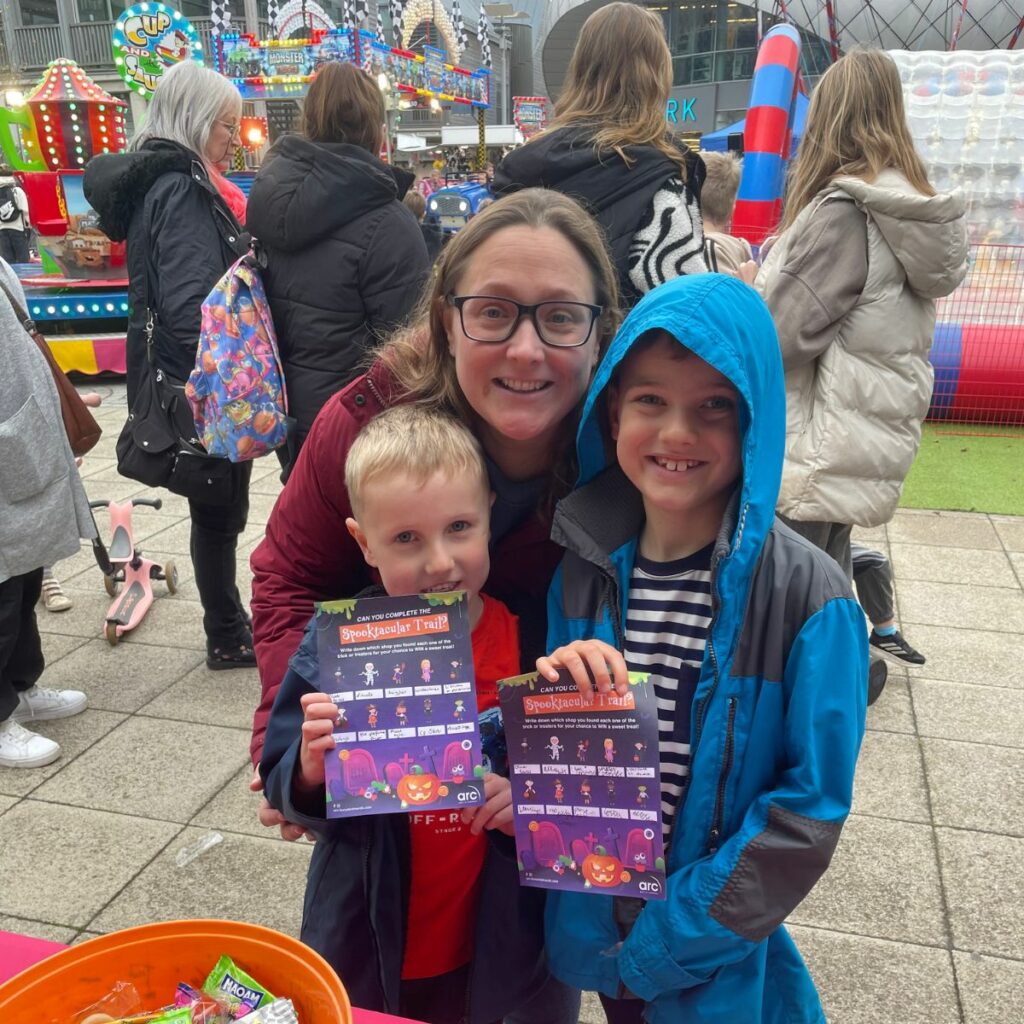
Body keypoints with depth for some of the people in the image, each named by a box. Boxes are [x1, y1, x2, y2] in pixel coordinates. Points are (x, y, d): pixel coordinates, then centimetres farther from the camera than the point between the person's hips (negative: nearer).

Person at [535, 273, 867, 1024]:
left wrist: (673, 937, -15)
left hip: (718, 958, -3)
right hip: (592, 926, 4)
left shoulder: (809, 596, -20)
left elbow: (811, 808, -16)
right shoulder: (584, 568, -9)